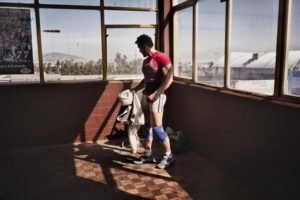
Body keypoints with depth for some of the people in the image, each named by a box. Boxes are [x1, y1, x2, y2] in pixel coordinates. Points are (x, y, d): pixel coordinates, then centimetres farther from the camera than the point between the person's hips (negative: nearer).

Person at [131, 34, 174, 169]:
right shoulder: (146, 61, 15)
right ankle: (147, 154, 22)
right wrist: (134, 89, 17)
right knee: (147, 126, 12)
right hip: (146, 96, 9)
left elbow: (169, 79, -18)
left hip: (156, 97, -8)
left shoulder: (161, 57, -11)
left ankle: (169, 156, 6)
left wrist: (155, 94, -21)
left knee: (157, 128, -8)